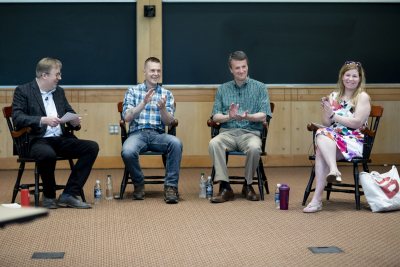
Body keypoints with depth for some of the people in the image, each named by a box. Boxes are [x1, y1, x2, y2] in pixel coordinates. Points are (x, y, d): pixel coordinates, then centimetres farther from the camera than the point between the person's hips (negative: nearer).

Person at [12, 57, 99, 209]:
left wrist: (75, 122, -3)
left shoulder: (59, 91, 19)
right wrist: (43, 120, -26)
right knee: (48, 154, -39)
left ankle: (69, 195, -15)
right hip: (37, 141, -6)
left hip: (61, 140, 6)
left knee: (92, 147, -16)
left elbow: (70, 114, 22)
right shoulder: (23, 91, 0)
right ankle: (49, 196, -11)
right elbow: (17, 118, -12)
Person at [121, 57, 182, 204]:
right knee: (127, 152, -35)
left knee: (176, 143, -33)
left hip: (158, 134, 1)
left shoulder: (167, 94, 13)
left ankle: (171, 186, -24)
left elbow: (168, 122, 4)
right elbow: (127, 117, -1)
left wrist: (162, 108, -17)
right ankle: (139, 184, -6)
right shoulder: (132, 91, 11)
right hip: (137, 133, -1)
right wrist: (144, 103, -14)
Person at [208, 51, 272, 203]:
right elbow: (215, 117, 8)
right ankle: (225, 187, -27)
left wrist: (247, 116, -21)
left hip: (250, 132, -2)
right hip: (228, 132, 2)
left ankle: (248, 186, -11)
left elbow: (263, 116, 0)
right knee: (213, 143, -31)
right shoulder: (223, 89, 15)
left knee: (254, 148, -36)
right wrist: (229, 117, -13)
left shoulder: (260, 88, 9)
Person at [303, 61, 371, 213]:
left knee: (321, 151, -31)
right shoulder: (334, 96, 16)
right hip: (332, 138, 4)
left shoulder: (363, 97, 3)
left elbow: (357, 123, -10)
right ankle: (334, 170, -47)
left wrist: (333, 115, -9)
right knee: (321, 135, -33)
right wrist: (326, 110, -9)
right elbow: (326, 123, 11)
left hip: (353, 141, -4)